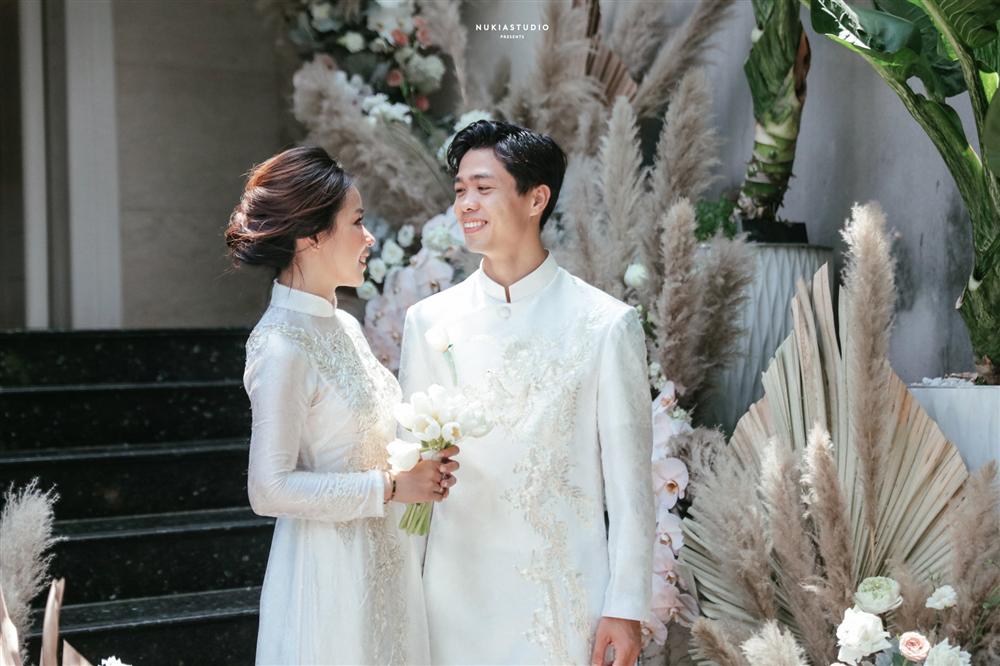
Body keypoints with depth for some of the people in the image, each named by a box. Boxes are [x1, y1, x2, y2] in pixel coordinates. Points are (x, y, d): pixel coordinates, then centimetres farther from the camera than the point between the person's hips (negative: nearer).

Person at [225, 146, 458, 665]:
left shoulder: (344, 325, 7)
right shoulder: (281, 346, -18)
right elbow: (271, 489, -21)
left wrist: (420, 464, -1)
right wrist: (391, 486, -18)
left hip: (383, 561, 8)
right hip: (329, 569, -8)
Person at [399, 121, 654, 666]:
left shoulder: (606, 325, -5)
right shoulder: (428, 321, 2)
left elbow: (628, 478, -3)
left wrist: (627, 605, -5)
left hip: (567, 597, -2)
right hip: (457, 596, 2)